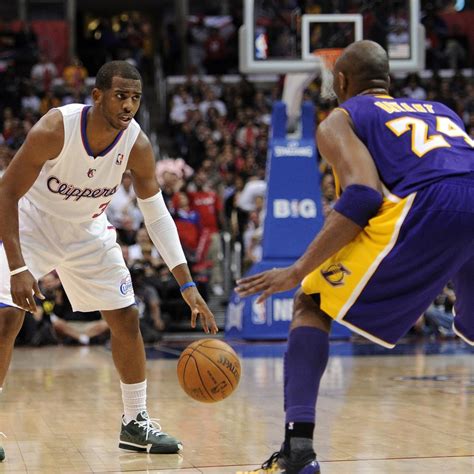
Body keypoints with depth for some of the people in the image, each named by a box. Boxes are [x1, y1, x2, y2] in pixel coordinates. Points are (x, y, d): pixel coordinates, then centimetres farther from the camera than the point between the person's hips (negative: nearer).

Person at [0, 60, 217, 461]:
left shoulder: (137, 145, -21)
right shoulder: (55, 129, -32)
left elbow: (157, 214, -12)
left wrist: (187, 285, -18)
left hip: (88, 230, 4)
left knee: (126, 319, 1)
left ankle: (136, 423, 15)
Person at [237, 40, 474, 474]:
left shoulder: (341, 120, 20)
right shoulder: (438, 110, 37)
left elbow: (363, 197, 1)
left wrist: (298, 272, 4)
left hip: (427, 210, -5)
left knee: (312, 305, 13)